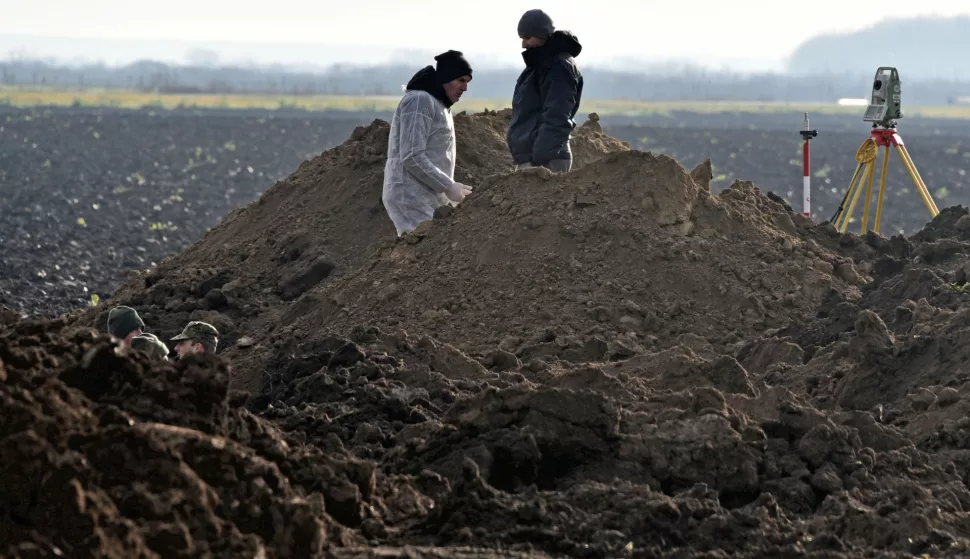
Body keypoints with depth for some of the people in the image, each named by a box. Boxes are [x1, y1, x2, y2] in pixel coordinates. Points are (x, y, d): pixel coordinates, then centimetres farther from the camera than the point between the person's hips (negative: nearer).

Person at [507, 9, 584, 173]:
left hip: (544, 161, -10)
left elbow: (555, 120, -22)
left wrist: (540, 160, -26)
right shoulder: (541, 64, 19)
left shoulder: (558, 67, -13)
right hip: (529, 157, 10)